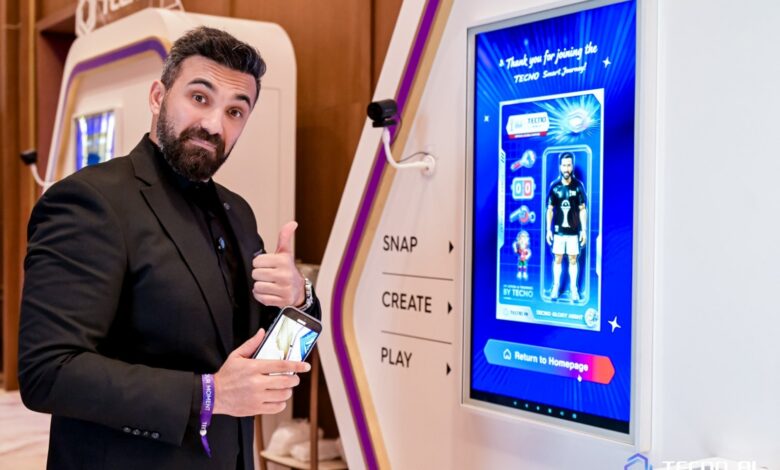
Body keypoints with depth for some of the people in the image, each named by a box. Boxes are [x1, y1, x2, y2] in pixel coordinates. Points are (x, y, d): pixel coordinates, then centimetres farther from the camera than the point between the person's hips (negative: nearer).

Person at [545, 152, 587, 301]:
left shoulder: (578, 186, -5)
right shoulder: (554, 186, -2)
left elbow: (583, 209, 0)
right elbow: (550, 209, 4)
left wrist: (584, 230, -3)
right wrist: (548, 229, 1)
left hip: (573, 231, -1)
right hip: (558, 231, 1)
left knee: (573, 259, 5)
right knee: (558, 259, 7)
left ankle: (573, 289, 13)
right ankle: (556, 287, 17)